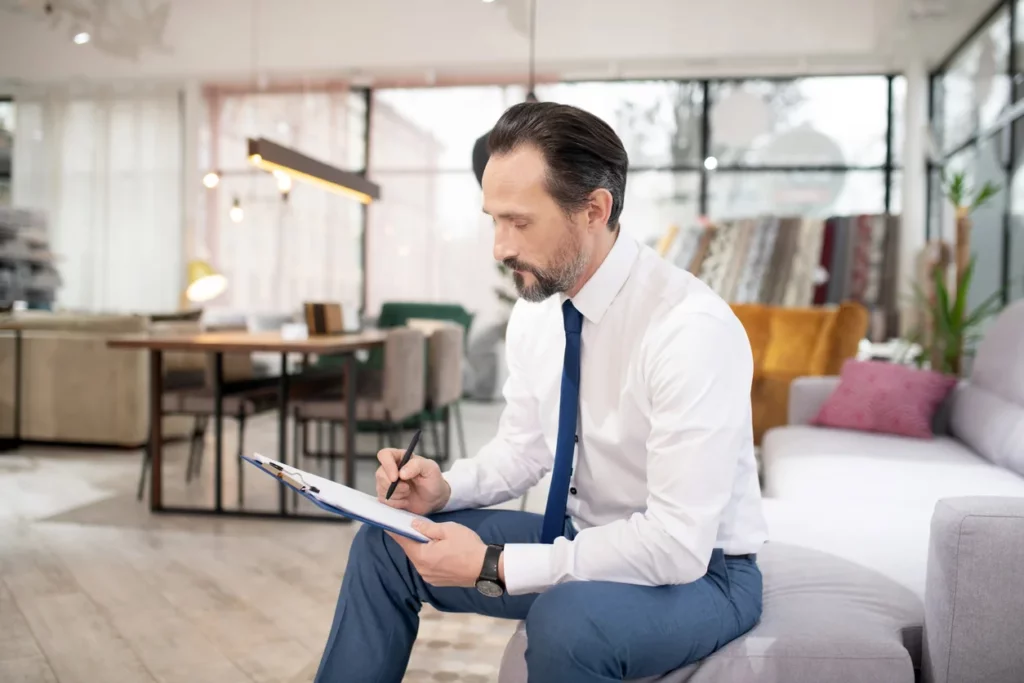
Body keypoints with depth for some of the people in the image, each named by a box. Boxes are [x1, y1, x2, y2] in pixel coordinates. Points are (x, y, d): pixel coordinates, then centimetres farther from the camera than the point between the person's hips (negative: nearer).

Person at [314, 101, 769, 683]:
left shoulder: (692, 327, -28)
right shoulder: (536, 310, -5)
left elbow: (679, 545, -29)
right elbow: (523, 448, 8)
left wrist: (493, 565, -27)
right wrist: (444, 489, -12)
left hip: (695, 567, -6)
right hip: (580, 541, 7)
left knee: (567, 616, -36)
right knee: (386, 542, 0)